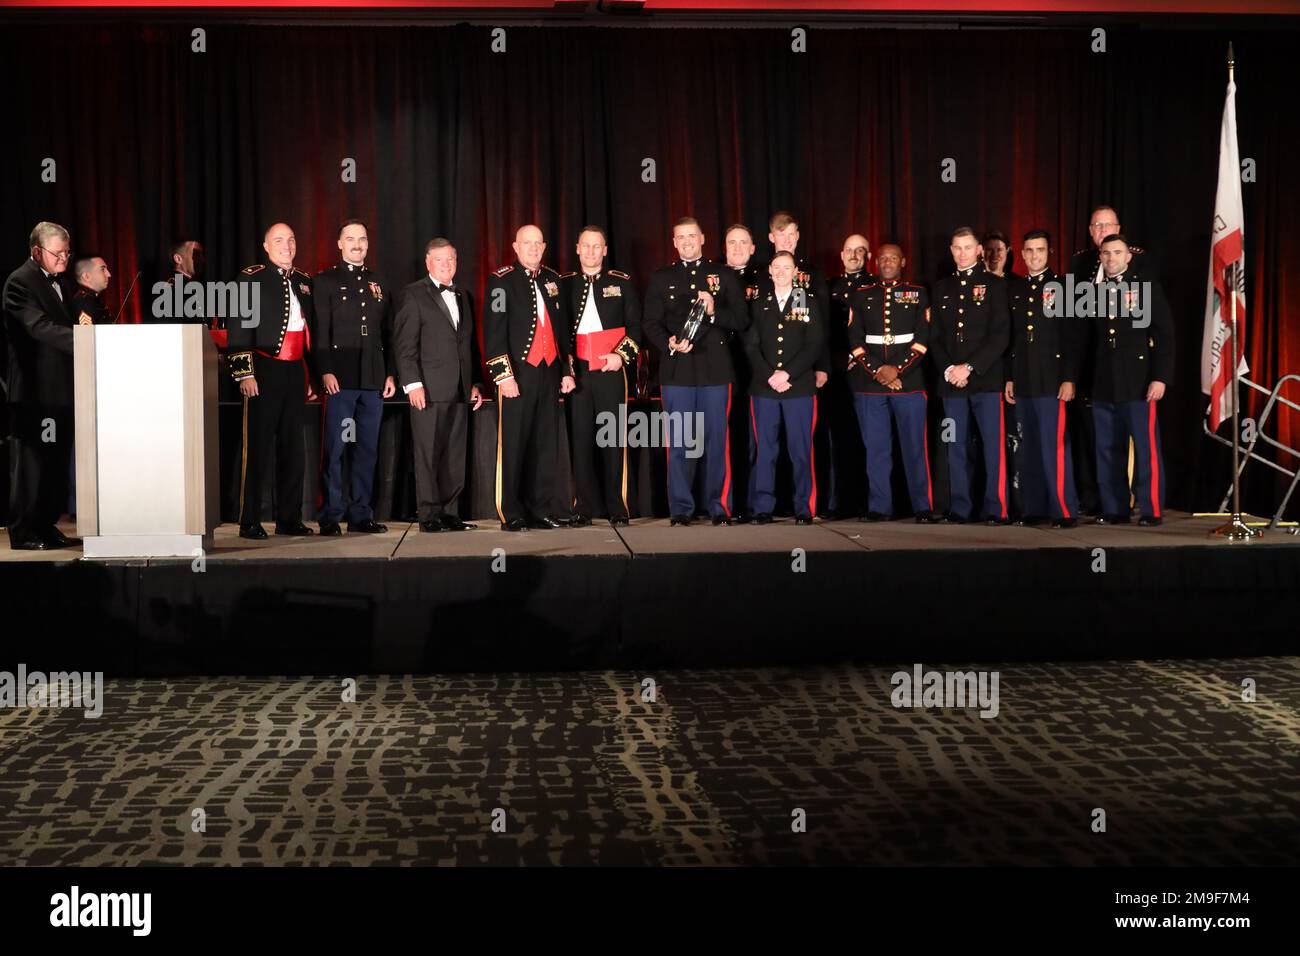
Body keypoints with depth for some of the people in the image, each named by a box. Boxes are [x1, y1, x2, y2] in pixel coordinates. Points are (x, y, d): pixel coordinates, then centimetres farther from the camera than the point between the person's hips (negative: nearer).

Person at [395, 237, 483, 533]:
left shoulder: (463, 297, 20)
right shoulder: (413, 295, 1)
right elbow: (405, 344, -5)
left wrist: (476, 383, 15)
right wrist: (412, 383, -14)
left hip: (460, 392, 6)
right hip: (429, 390, -6)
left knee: (455, 456, 5)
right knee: (428, 455, -4)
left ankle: (450, 513, 9)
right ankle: (429, 516, -1)